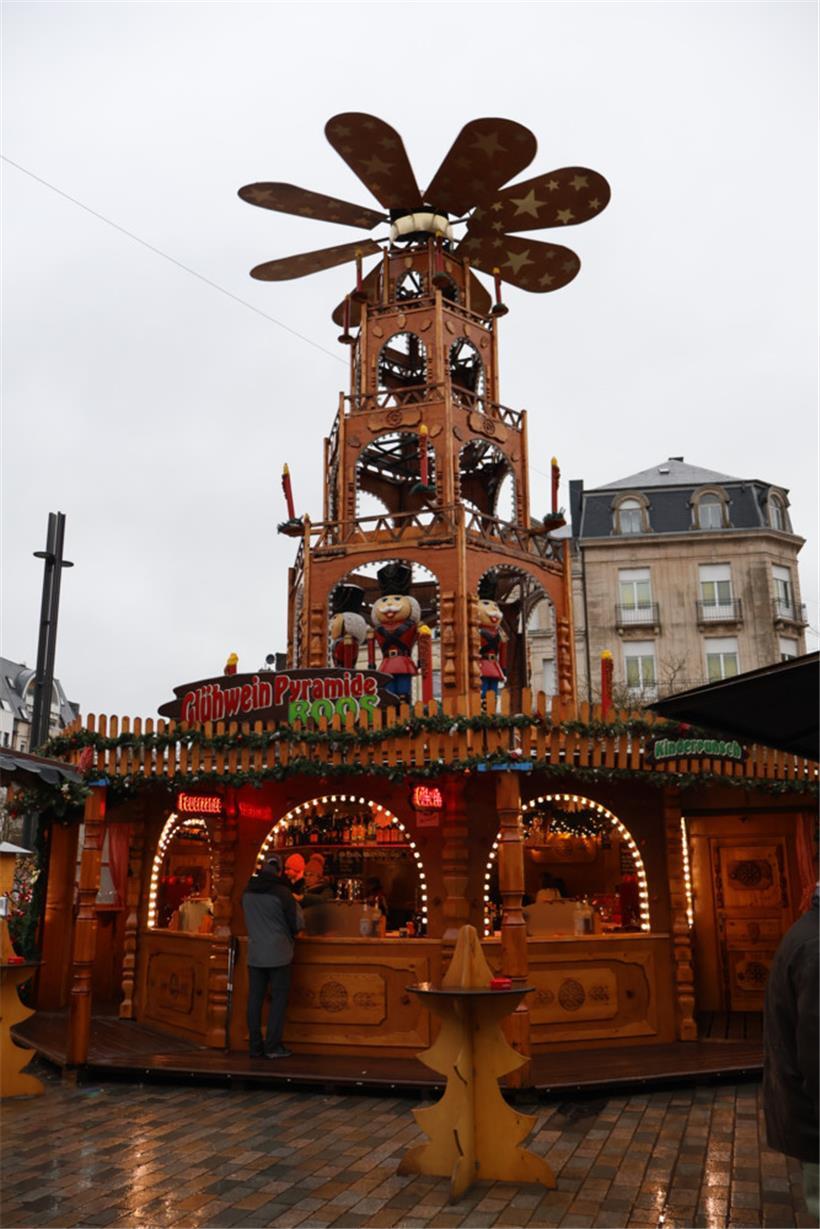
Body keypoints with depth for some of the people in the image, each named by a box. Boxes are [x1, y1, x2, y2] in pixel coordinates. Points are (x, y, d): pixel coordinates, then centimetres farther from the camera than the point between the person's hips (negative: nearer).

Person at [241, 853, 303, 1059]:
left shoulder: (247, 892, 3)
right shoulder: (282, 892, -13)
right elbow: (298, 924, -9)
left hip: (254, 954, 5)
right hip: (278, 954, -5)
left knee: (255, 998, 8)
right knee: (279, 998, 4)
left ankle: (255, 1047, 11)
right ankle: (273, 1046, 3)